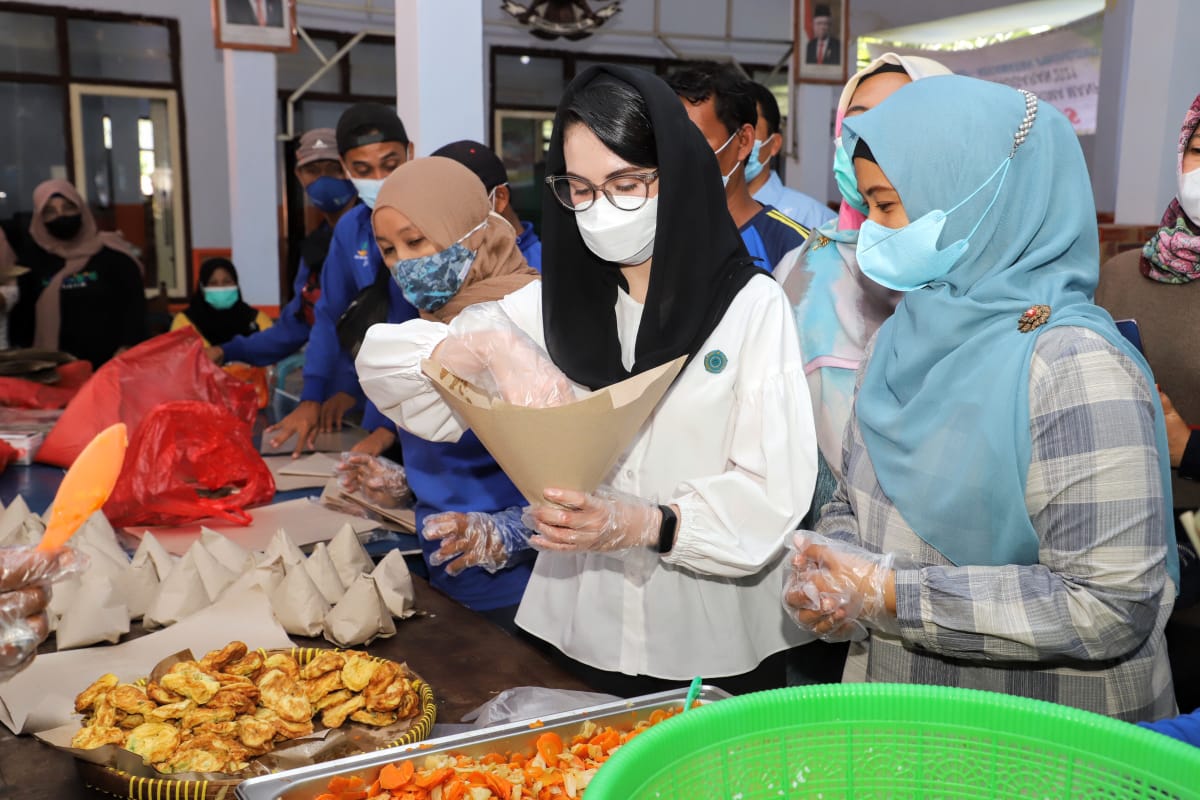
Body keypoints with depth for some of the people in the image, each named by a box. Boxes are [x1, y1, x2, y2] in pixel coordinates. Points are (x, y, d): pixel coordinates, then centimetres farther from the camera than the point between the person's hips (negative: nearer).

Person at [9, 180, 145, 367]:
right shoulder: (32, 257, 8)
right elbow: (22, 309, 11)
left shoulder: (111, 253, -1)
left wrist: (126, 349, -13)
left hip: (109, 361, -2)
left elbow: (134, 303, -3)